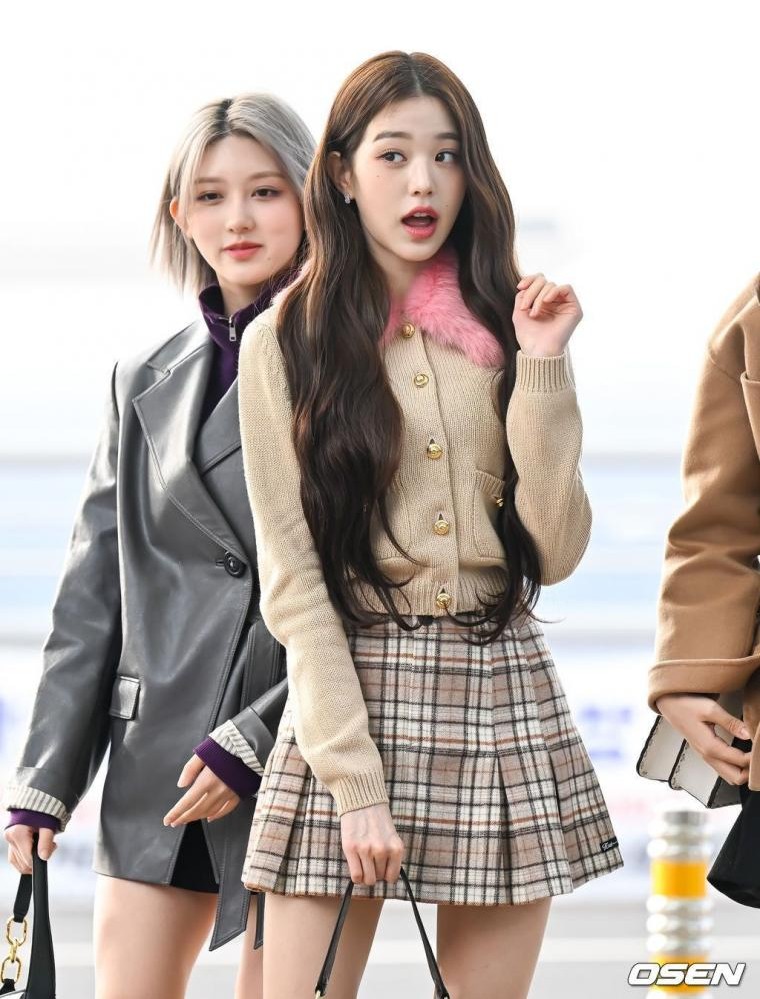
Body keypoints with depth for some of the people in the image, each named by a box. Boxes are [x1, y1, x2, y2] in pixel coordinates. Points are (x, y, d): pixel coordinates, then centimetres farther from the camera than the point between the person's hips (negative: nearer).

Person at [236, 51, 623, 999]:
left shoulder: (504, 328, 8)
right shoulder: (286, 341, 0)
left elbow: (554, 551, 1)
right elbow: (291, 581, -4)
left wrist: (543, 369, -7)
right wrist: (356, 780, -12)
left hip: (503, 693, 2)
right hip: (345, 686, -2)